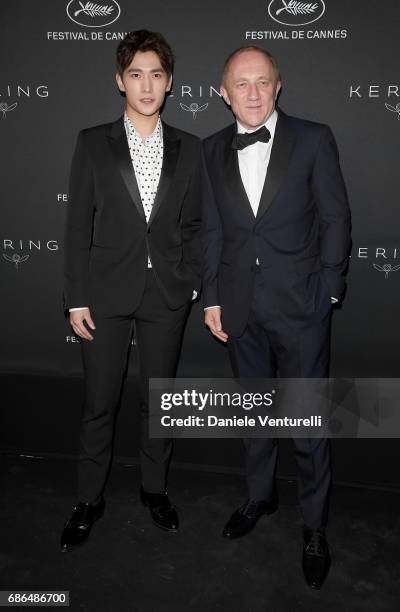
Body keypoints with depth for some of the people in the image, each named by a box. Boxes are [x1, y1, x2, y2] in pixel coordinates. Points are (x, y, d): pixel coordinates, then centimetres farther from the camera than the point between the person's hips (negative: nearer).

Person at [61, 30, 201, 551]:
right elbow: (79, 225, -2)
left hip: (166, 295, 2)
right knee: (99, 403, 8)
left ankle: (154, 487, 34)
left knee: (159, 398, 13)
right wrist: (76, 298, -5)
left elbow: (192, 225, 8)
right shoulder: (93, 144, 1)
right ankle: (90, 499, 27)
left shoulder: (188, 149, 5)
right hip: (107, 292, -1)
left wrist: (190, 283, 0)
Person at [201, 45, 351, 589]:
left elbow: (335, 218, -2)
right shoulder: (213, 150, 6)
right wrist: (212, 297, 5)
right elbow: (212, 229, 8)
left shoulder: (313, 139, -3)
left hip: (300, 304, -3)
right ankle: (261, 495, 41)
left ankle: (315, 525, 27)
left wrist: (328, 291, -7)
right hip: (240, 306, 4)